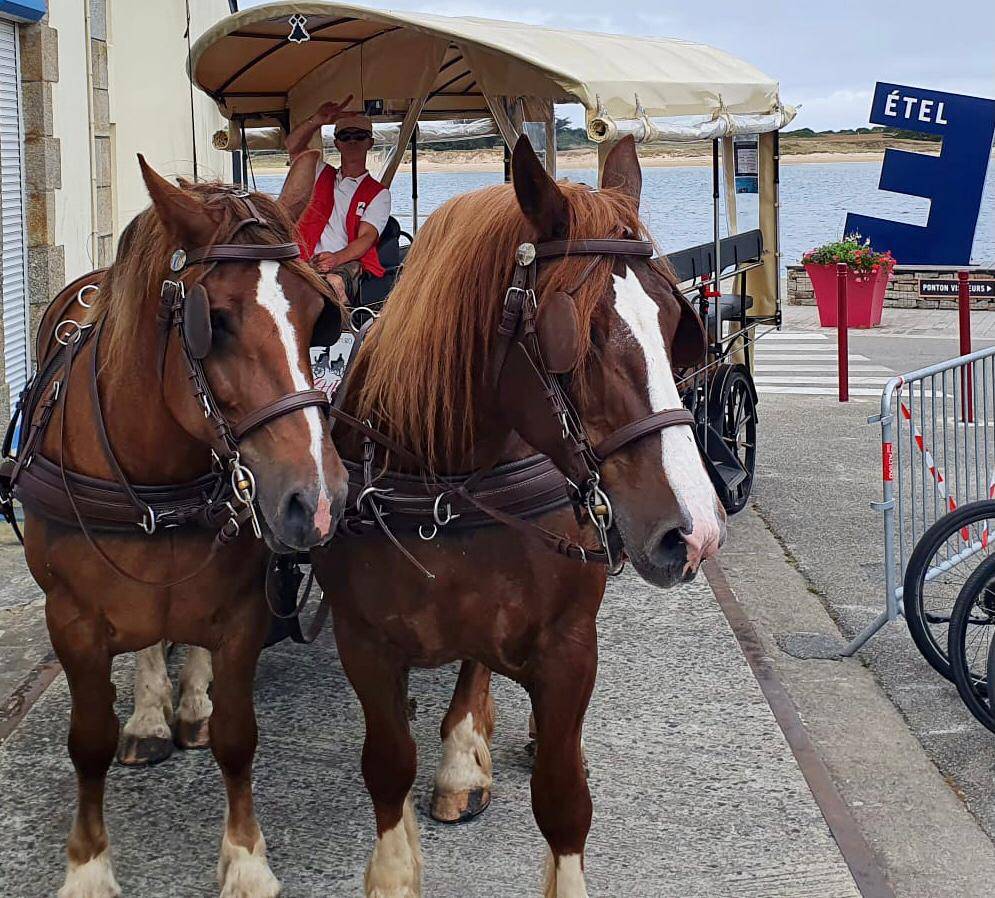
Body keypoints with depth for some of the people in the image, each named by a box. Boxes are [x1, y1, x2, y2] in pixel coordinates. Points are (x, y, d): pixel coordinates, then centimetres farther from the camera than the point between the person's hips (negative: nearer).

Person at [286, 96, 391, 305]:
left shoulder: (379, 193, 15)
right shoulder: (322, 175, 26)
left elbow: (366, 238, -1)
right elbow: (293, 146, 9)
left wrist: (336, 259, -22)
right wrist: (317, 120, -11)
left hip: (348, 264, -3)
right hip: (308, 263, 3)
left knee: (334, 283, -41)